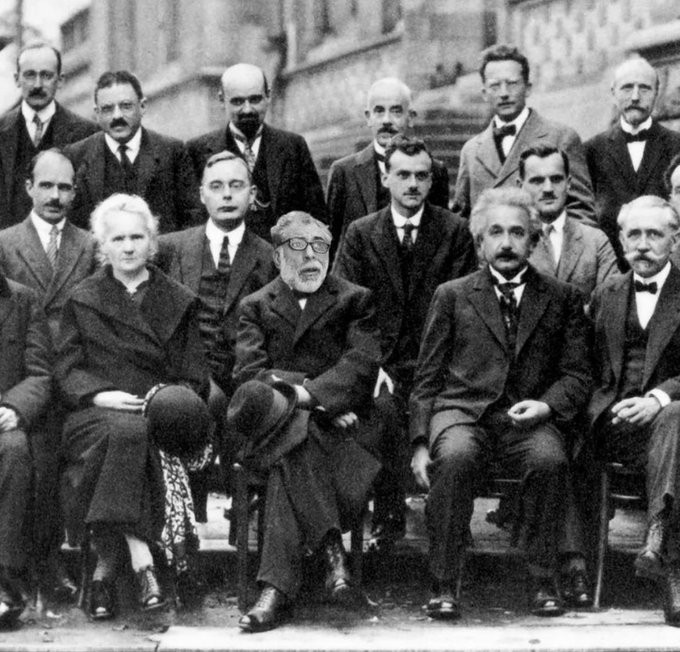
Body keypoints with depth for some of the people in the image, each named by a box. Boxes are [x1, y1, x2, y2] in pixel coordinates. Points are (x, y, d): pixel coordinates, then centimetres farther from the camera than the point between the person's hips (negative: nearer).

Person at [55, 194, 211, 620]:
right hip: (95, 412, -1)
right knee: (124, 430, -37)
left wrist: (173, 397, -10)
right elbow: (67, 370, 9)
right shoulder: (82, 301, 18)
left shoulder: (179, 303, 18)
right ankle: (141, 561, -42)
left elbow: (195, 376, 14)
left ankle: (106, 565, -34)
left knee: (133, 433, -37)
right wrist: (100, 394, -12)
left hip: (159, 413, 1)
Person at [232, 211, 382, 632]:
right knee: (298, 438, -37)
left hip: (339, 422, -1)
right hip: (278, 418, 1)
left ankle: (278, 586, -36)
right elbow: (249, 371, 2)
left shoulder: (355, 301, 16)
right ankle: (330, 549, -36)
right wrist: (312, 392, -13)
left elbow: (361, 366, -1)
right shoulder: (256, 306, 20)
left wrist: (305, 394, -17)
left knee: (294, 446, -35)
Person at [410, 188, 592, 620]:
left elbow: (577, 374, 11)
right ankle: (444, 584, -24)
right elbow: (428, 378, 13)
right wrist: (421, 442, -1)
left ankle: (543, 580, -17)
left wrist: (546, 405, -11)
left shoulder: (562, 299, 17)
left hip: (528, 418, 0)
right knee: (455, 457, -34)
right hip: (462, 409, 0)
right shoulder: (452, 296, 17)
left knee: (550, 459, -33)